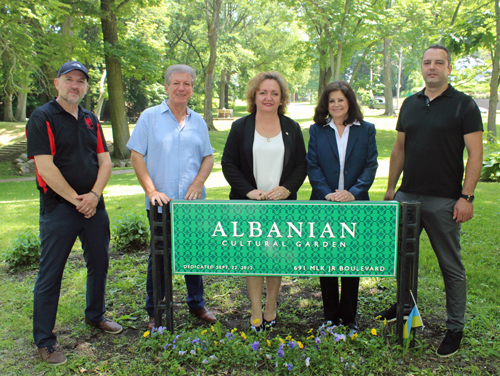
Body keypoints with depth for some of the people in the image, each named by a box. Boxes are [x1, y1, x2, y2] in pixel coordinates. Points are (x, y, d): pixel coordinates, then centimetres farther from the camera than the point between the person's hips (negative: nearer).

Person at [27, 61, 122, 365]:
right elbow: (45, 167, -14)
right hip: (58, 208, -6)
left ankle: (95, 315, 37)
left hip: (94, 206, 6)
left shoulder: (91, 120, 12)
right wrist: (75, 199, -13)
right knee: (50, 273, 1)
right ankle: (45, 341, 13)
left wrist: (94, 195, -8)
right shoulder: (42, 118, -6)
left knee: (99, 264, 16)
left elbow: (105, 161, 8)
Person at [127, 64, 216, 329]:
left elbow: (208, 157, 13)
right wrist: (151, 190, -12)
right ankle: (154, 312, 22)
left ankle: (196, 304, 30)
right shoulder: (150, 117, 1)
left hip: (193, 202, 3)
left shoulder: (198, 122, 12)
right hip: (161, 203, -3)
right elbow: (136, 156, -3)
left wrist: (198, 183, -6)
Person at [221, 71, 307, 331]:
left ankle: (271, 306, 22)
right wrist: (249, 191, -12)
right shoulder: (240, 127, 5)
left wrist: (287, 188, -9)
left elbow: (301, 165, 8)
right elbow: (229, 164, 0)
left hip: (282, 204, 1)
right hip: (248, 203, -1)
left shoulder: (292, 128, 9)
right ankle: (255, 310, 13)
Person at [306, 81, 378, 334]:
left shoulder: (366, 130, 7)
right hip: (324, 205, 0)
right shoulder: (317, 130, 7)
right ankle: (330, 316, 21)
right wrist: (327, 193, -15)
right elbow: (312, 166, -1)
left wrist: (354, 192, -15)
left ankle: (349, 318, 20)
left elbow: (371, 165, 0)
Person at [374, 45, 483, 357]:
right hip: (407, 196, 5)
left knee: (451, 267, 6)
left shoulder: (464, 105, -4)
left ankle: (456, 328, 20)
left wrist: (466, 197, -14)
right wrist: (391, 188, 12)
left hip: (444, 201, -5)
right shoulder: (410, 104, 11)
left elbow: (475, 153, -8)